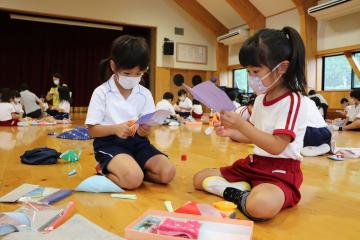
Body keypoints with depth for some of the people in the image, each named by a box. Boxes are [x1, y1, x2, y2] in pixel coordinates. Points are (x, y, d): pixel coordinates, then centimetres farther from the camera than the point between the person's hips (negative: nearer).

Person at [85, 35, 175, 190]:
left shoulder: (145, 94, 4)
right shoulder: (101, 92, -5)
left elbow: (144, 132, 5)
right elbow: (92, 129, -5)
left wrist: (144, 131, -21)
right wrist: (115, 129, -24)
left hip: (137, 141, 4)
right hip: (110, 143, -4)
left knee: (168, 172, -17)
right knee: (133, 179, -30)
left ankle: (130, 169, 5)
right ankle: (105, 169, 2)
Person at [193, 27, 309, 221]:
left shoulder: (292, 101, -16)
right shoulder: (261, 98, 10)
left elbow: (276, 146, -23)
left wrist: (241, 124, -26)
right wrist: (231, 132, -2)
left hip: (280, 172, -8)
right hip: (253, 164, 9)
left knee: (261, 206, -42)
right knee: (200, 179, 7)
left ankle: (237, 194, -12)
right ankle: (246, 190, -7)